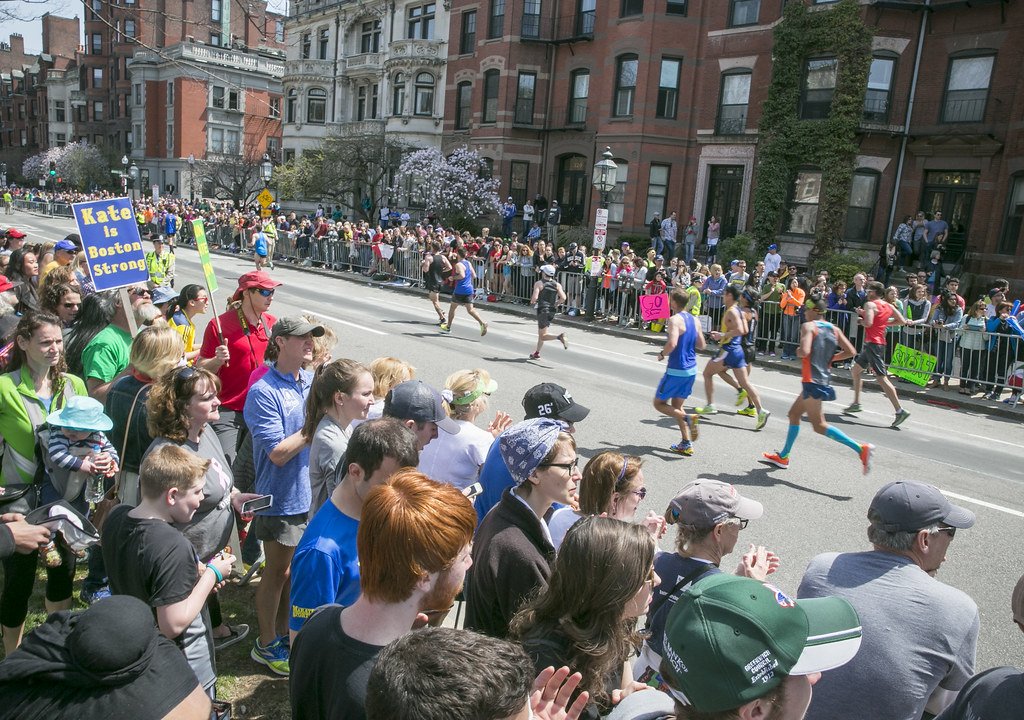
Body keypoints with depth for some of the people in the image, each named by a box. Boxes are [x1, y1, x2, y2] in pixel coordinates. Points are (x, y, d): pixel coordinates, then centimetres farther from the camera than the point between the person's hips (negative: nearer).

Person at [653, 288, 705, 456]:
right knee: (677, 405, 18)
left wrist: (662, 354, -12)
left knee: (659, 403, 7)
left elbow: (672, 343, -30)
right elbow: (701, 345, 13)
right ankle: (686, 444, 13)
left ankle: (687, 418, -14)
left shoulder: (675, 319, -16)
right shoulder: (694, 319, 7)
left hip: (676, 370, -8)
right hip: (691, 369, 8)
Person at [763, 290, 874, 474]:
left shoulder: (808, 326, -10)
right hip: (825, 381, 9)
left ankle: (861, 448, -15)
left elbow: (804, 351, -25)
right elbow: (851, 351, 5)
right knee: (794, 414, 20)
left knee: (819, 425, -5)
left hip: (812, 381, -9)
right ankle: (783, 456, 28)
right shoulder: (834, 329, 10)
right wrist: (830, 358, 14)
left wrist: (797, 351, -3)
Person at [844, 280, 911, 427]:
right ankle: (856, 404, 26)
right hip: (880, 342, 10)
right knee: (856, 370, 21)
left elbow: (868, 323, -26)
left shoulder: (870, 304, -12)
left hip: (872, 343, -10)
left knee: (881, 378, -12)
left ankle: (900, 410, -15)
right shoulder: (888, 306, 12)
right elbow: (902, 321, 11)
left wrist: (861, 320, -5)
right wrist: (886, 323, 16)